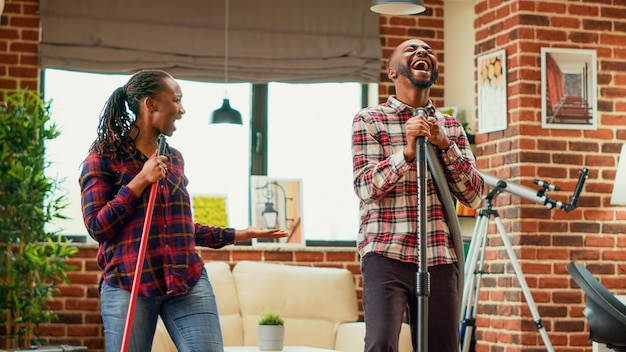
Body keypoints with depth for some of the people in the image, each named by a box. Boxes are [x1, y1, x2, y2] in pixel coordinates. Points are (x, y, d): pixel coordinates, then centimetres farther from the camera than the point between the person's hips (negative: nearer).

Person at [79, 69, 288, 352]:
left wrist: (239, 235, 21)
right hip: (127, 285, -4)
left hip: (188, 282, 5)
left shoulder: (174, 158, 16)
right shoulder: (104, 156, -1)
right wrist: (140, 181, -12)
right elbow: (97, 227, -8)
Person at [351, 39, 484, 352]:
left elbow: (473, 196, 7)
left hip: (441, 259, 4)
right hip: (386, 256, -4)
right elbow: (365, 188, -7)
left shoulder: (451, 127, 16)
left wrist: (443, 144, -6)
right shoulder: (369, 120, 4)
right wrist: (407, 151, -20)